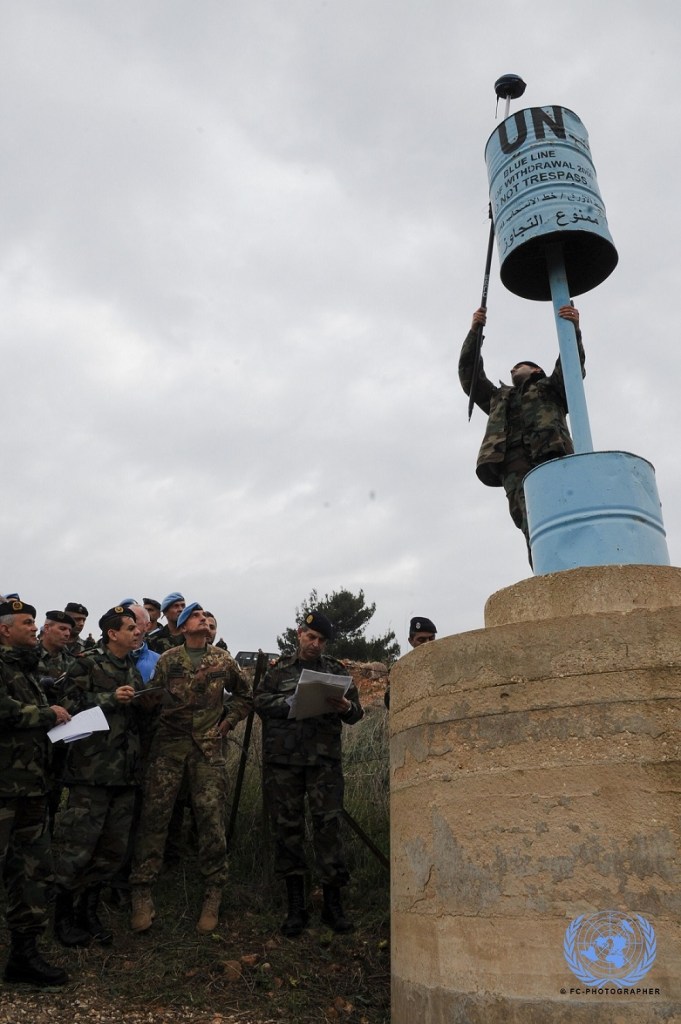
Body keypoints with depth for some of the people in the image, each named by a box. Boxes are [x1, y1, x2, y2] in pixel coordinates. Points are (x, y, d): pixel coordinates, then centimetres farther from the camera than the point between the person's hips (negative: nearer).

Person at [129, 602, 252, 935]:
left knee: (212, 817, -1)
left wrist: (227, 722, 10)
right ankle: (142, 891, 11)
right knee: (155, 813, -1)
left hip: (209, 746, 1)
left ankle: (213, 894, 13)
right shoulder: (167, 660, 6)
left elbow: (244, 695, 19)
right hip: (169, 744, 0)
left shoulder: (223, 659, 9)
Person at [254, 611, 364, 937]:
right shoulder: (279, 668, 11)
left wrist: (346, 708, -14)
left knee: (328, 825, -2)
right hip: (283, 760, 0)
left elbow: (356, 712, 9)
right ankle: (295, 907, 16)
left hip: (324, 760, 0)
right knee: (287, 828, 4)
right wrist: (293, 702, -16)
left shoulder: (336, 670, 12)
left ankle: (333, 904, 9)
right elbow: (261, 701, 0)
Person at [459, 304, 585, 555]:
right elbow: (469, 375, 34)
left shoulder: (552, 389, 34)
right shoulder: (499, 398, 41)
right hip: (512, 461, 1)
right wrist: (474, 331, 26)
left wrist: (573, 329, -1)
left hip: (550, 453, -1)